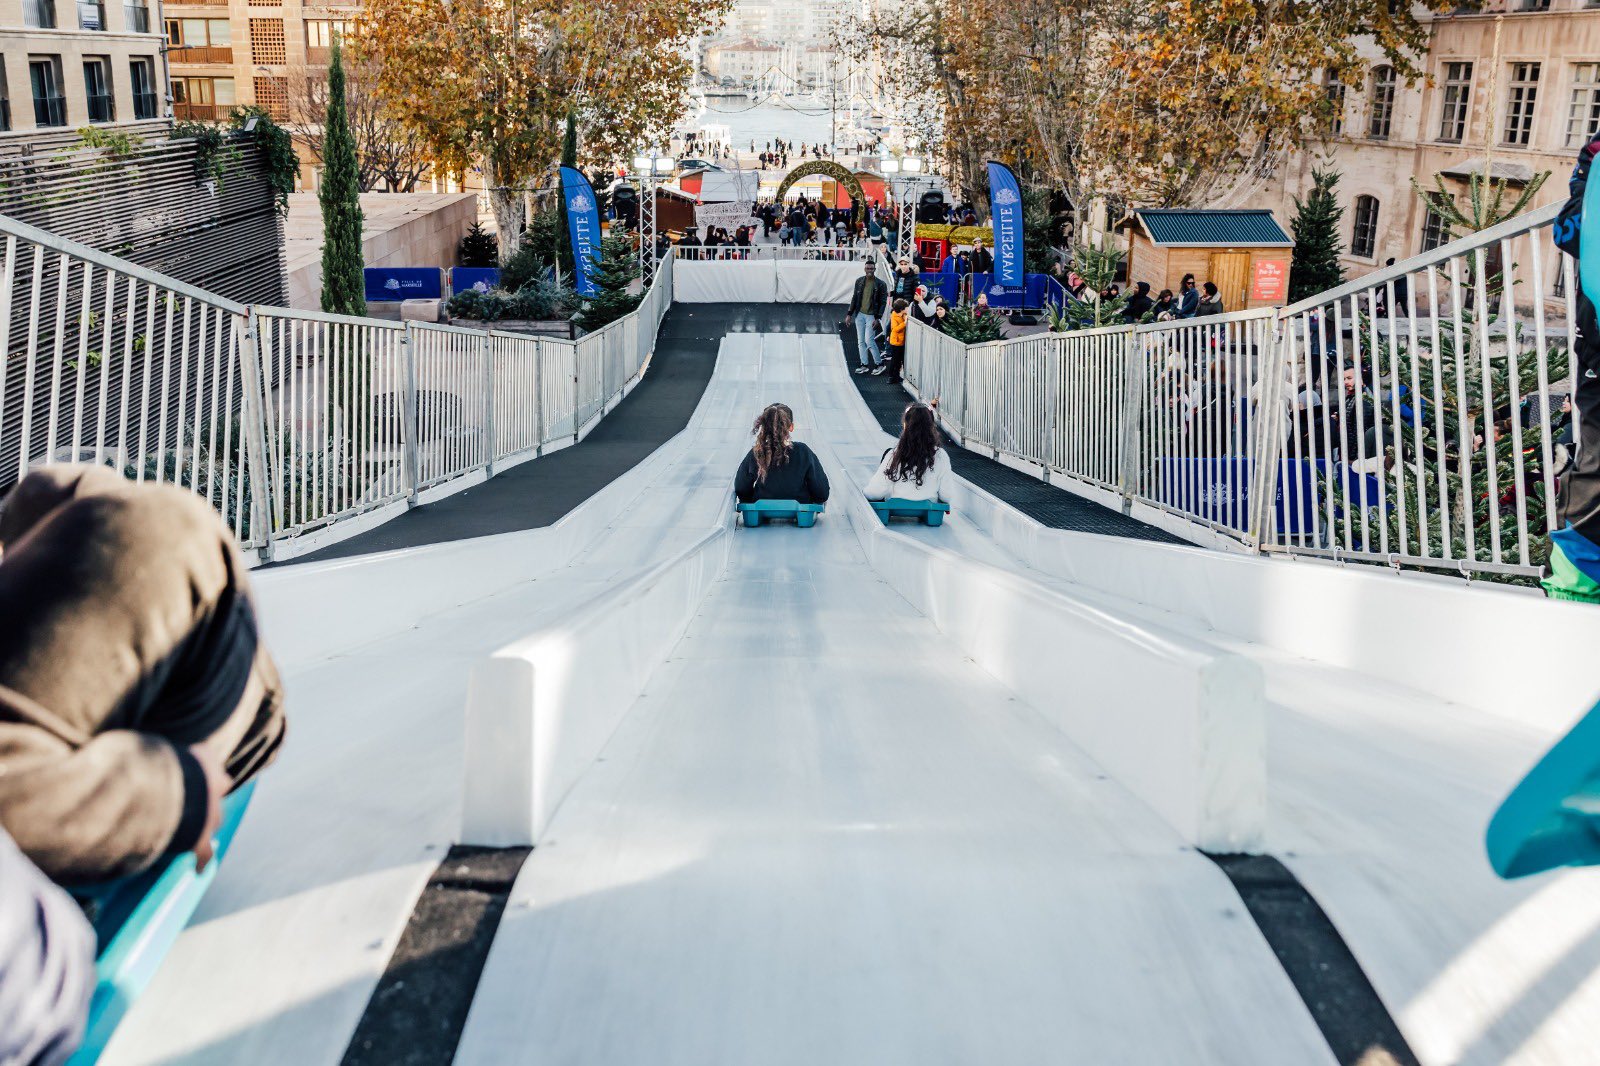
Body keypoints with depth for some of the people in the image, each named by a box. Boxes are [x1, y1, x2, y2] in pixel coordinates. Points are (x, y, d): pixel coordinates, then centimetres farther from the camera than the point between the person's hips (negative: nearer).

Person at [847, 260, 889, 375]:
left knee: (869, 341, -10)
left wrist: (877, 319, -15)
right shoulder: (859, 281, 4)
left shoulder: (880, 284, -8)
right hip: (859, 314, 5)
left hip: (871, 316, -5)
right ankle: (864, 365, 16)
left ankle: (879, 364, 5)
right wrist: (849, 314, 7)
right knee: (861, 342, 7)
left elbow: (883, 303, -8)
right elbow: (854, 298, 11)